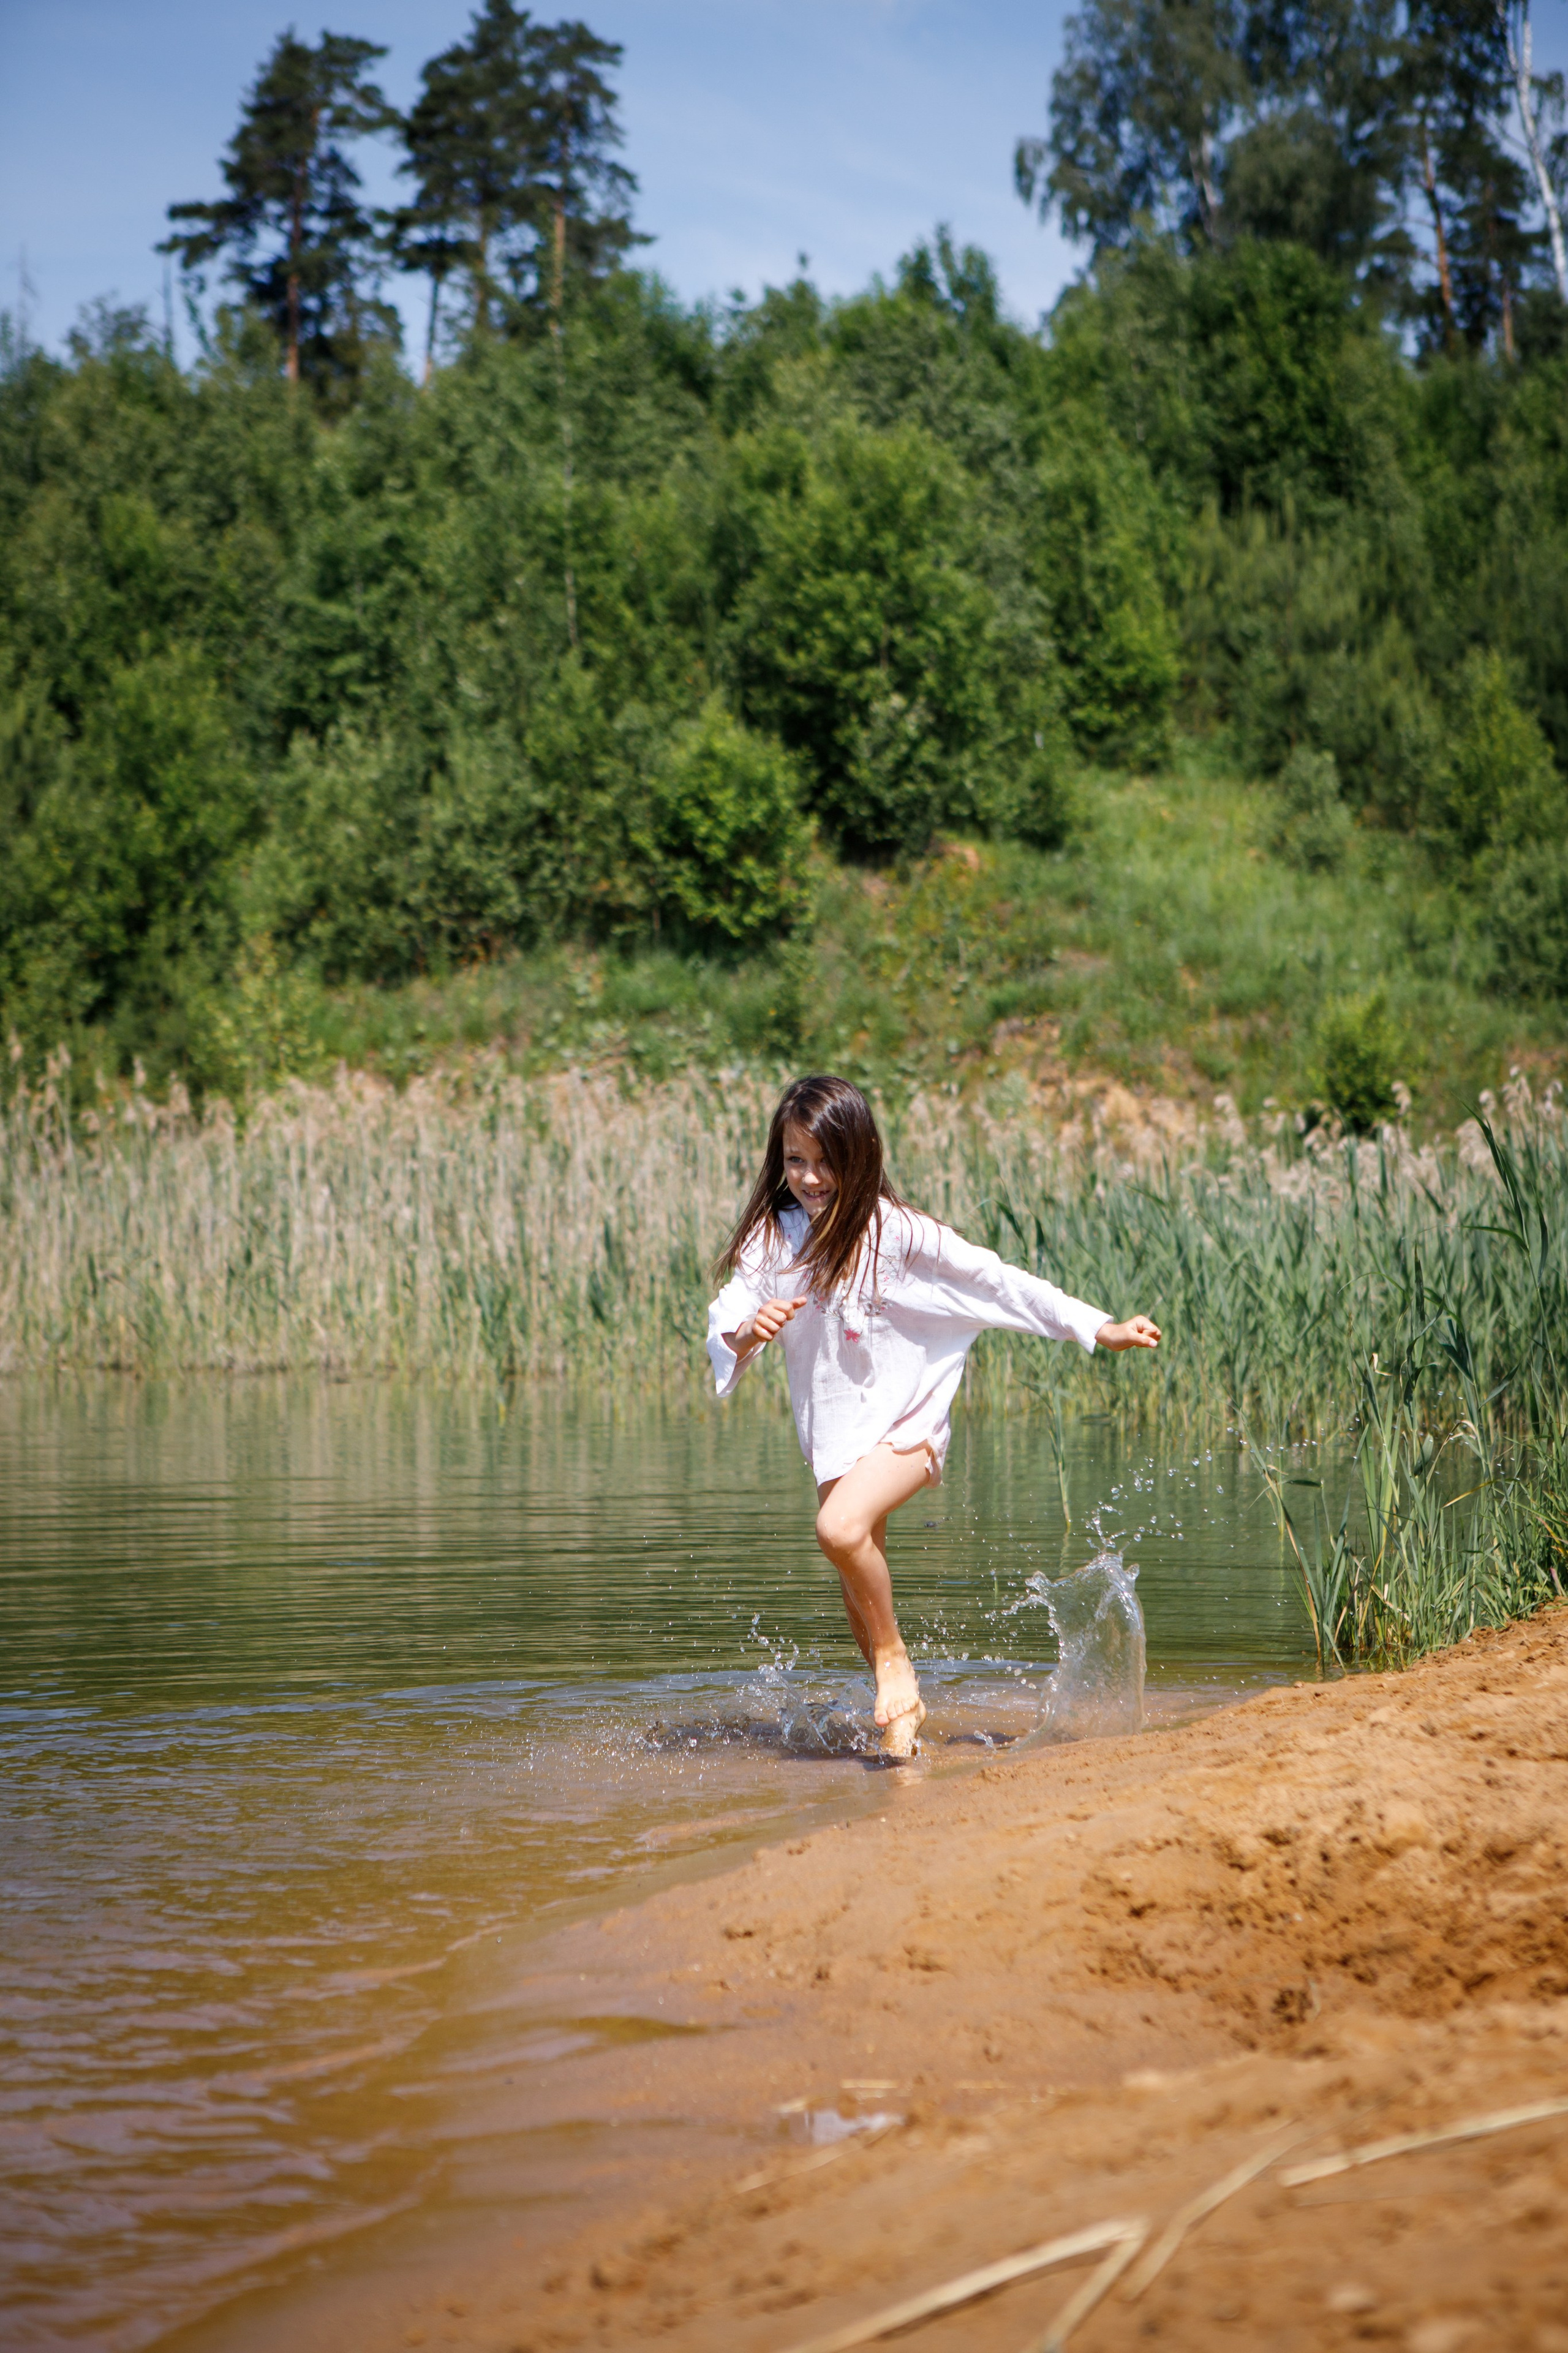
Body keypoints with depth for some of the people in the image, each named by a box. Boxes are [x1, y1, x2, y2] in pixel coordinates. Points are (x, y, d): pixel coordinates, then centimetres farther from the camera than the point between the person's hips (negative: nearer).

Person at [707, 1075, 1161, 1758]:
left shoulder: (895, 1233, -13)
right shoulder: (771, 1237, -3)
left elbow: (997, 1281, -10)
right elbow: (720, 1331, -8)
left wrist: (1102, 1328, -10)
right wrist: (746, 1335, -32)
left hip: (904, 1425, -5)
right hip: (831, 1435, 5)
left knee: (841, 1528, -30)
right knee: (860, 1594, 10)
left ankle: (895, 1658, -8)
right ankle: (901, 1714, 29)